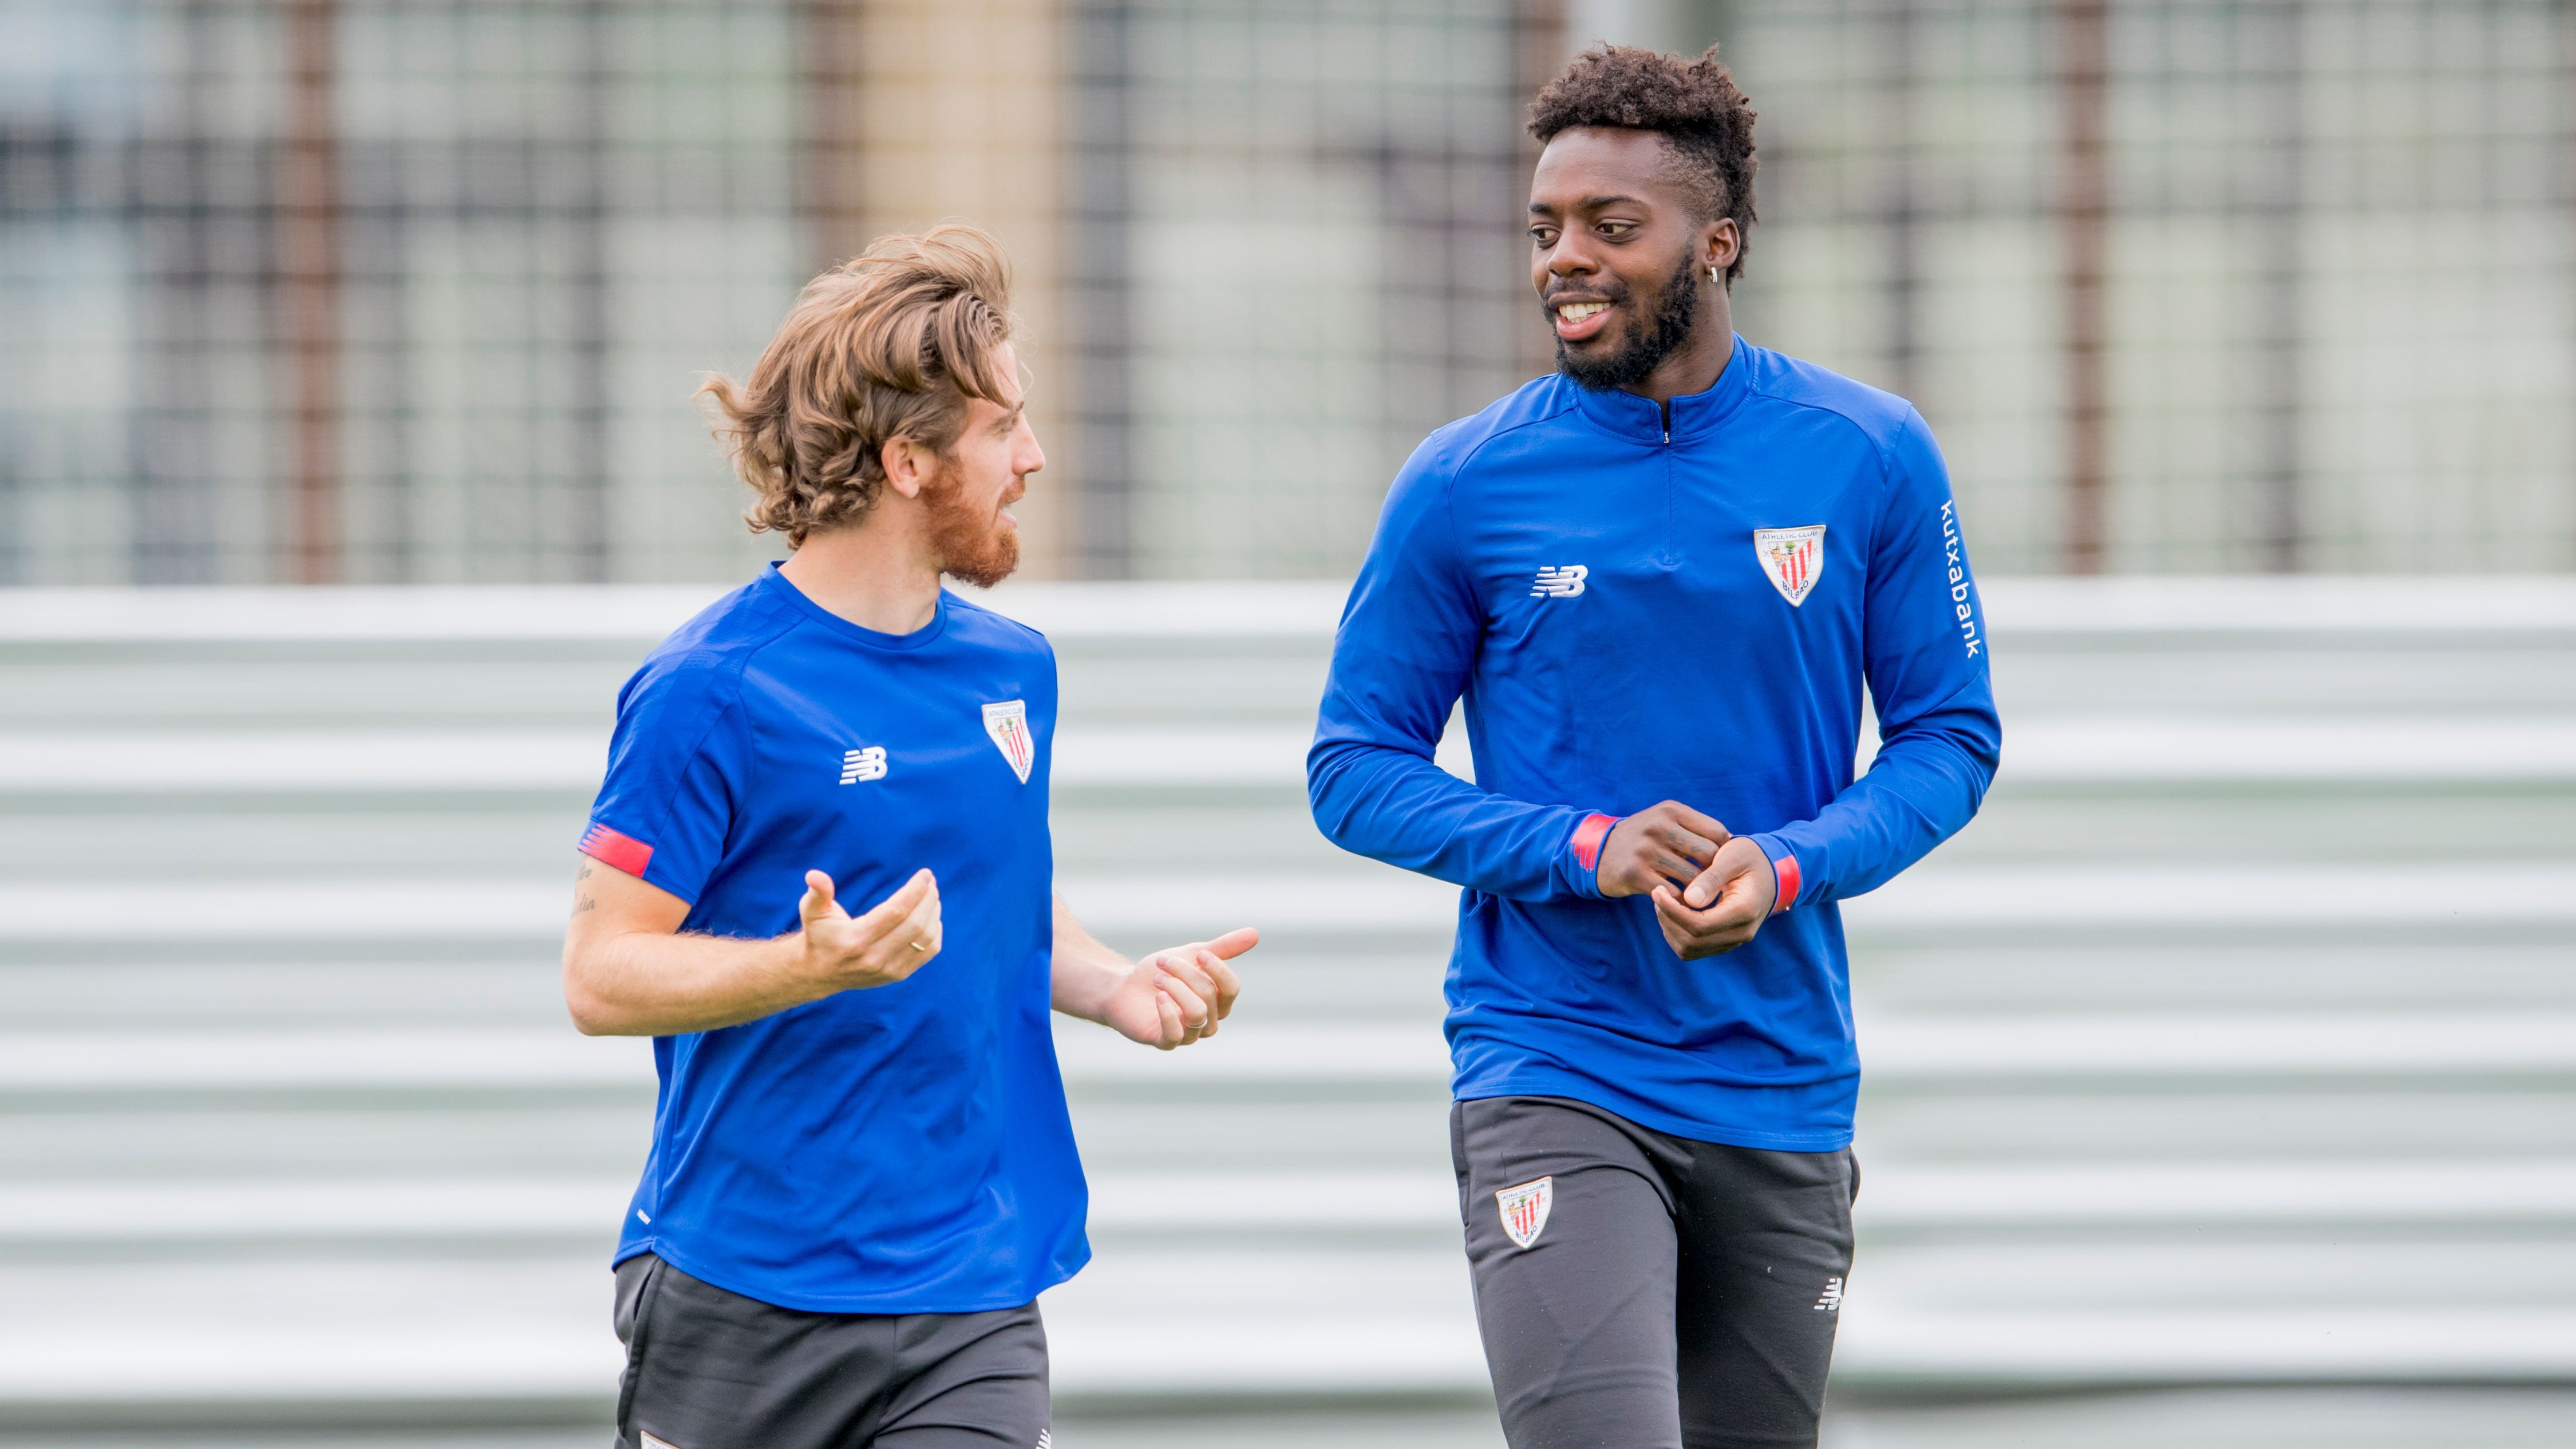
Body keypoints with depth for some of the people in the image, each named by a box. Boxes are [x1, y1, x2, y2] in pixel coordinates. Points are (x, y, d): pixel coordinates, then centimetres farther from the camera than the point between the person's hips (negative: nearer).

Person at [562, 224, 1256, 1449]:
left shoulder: (1013, 669, 12)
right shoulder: (711, 691, -10)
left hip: (975, 1305, 5)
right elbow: (602, 977, -12)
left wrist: (1116, 987, 5)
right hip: (742, 1293, -5)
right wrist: (813, 965, -26)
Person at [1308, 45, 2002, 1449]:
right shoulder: (1464, 486, -3)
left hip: (1785, 1085, 3)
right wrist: (1583, 849, -15)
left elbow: (1951, 735, 7)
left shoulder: (1870, 461, 1)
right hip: (1552, 1081, -3)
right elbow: (1355, 767, 2)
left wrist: (1787, 866, -13)